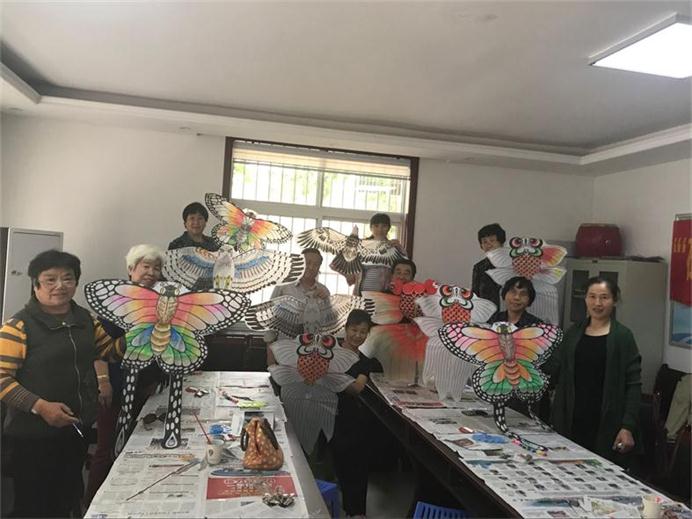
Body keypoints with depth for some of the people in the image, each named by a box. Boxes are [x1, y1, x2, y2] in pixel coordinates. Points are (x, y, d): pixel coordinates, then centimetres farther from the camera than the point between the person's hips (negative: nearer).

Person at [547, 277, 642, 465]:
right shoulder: (573, 333, 10)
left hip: (606, 425, -3)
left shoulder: (622, 337, -1)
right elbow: (553, 372, 11)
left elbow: (633, 385, -5)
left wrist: (628, 427, -11)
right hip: (571, 422, 3)